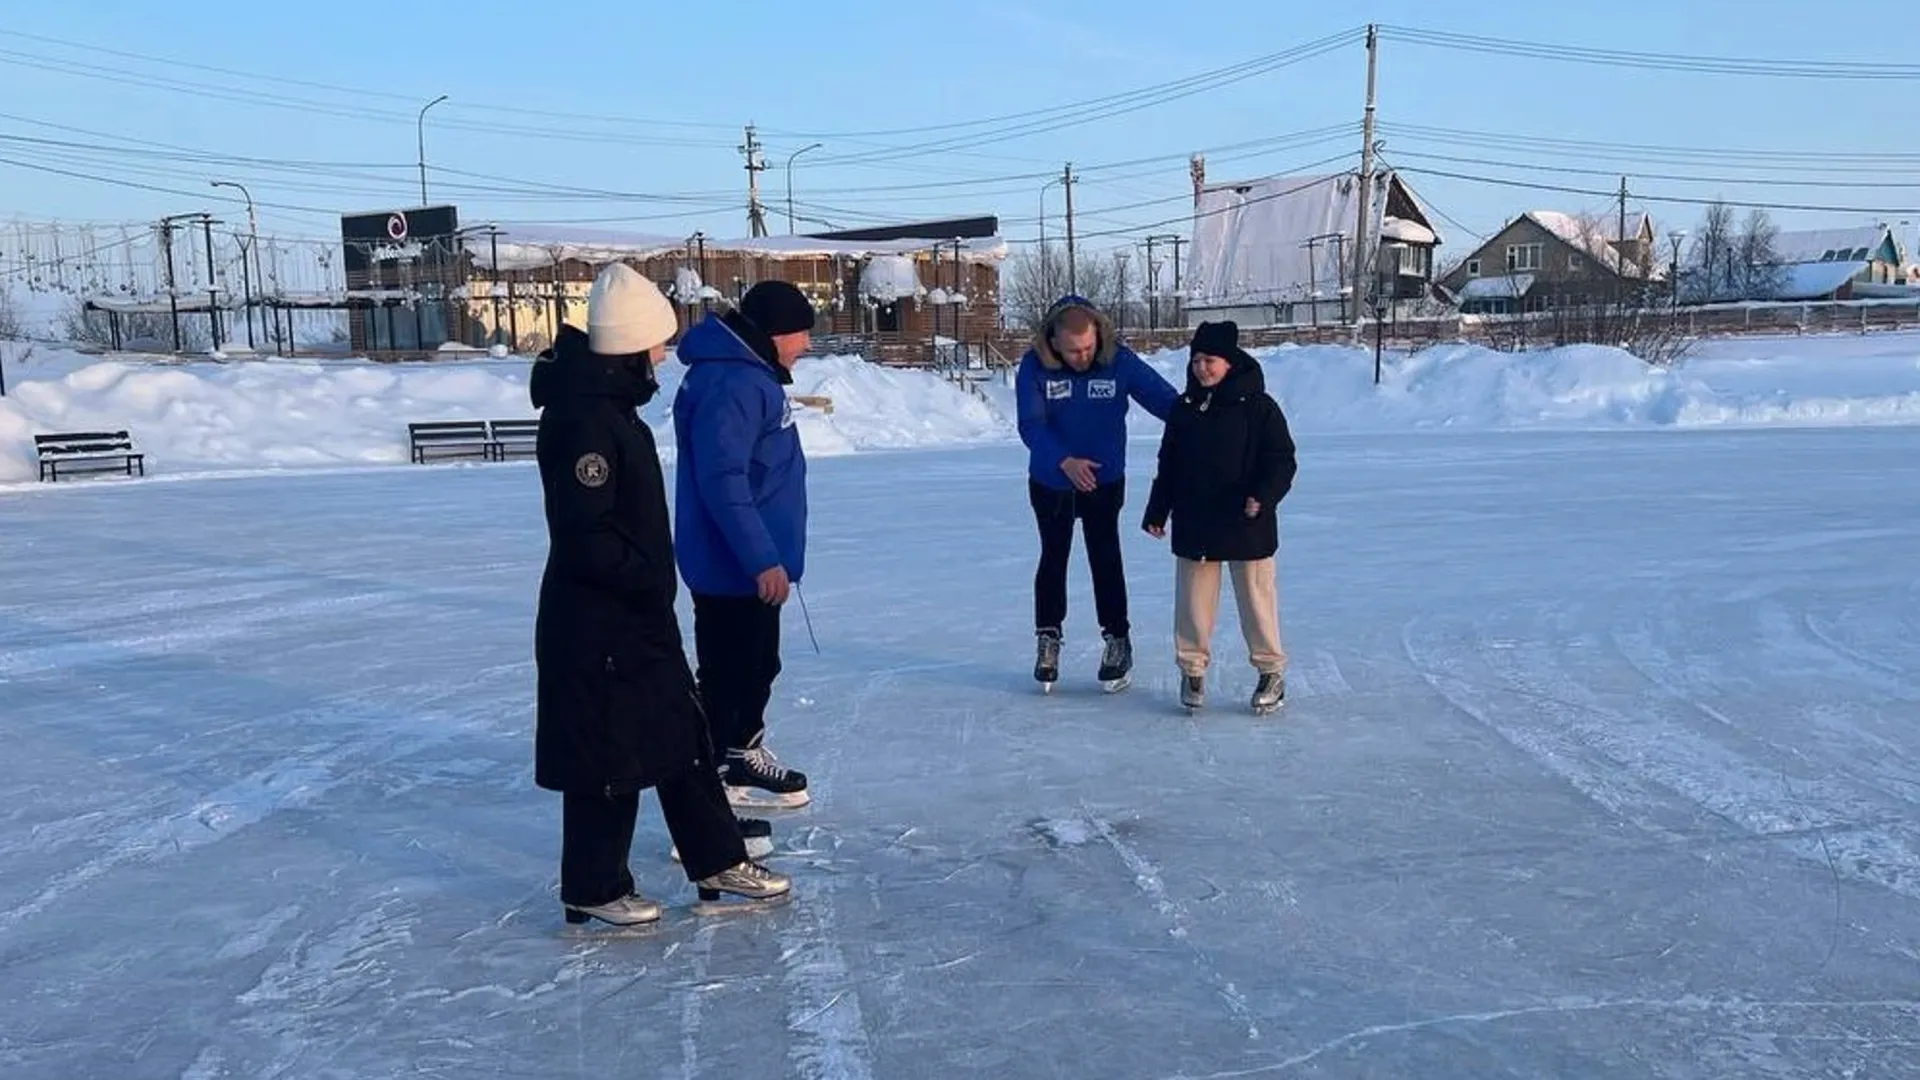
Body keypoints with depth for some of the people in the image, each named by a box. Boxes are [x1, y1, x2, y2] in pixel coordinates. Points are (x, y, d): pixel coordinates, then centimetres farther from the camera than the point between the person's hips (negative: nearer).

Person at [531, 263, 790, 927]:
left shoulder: (611, 404, 10)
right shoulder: (584, 419, -22)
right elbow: (585, 537, -26)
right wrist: (649, 582, -18)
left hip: (638, 612, 10)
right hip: (595, 623, -10)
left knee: (683, 736, 16)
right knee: (609, 755, 4)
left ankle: (717, 861, 28)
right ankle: (592, 888, 21)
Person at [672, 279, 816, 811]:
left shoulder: (754, 374, 12)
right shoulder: (730, 383, -22)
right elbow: (722, 481, -27)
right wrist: (763, 559, -26)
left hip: (752, 560, 11)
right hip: (731, 566, -11)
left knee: (759, 665, 22)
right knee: (730, 673, -1)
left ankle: (745, 754, 38)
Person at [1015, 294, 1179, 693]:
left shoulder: (1119, 360, -18)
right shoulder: (1034, 366, -19)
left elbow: (1164, 399, -16)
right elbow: (1031, 425, -23)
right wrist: (1065, 461, -38)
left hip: (1105, 480, -1)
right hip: (1050, 482, 1)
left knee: (1105, 558, 2)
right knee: (1053, 558, 13)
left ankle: (1117, 639, 16)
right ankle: (1047, 639, 27)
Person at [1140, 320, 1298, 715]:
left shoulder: (1258, 406, -7)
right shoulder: (1184, 408, 6)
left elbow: (1282, 460, -8)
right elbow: (1168, 465, 13)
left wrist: (1265, 495, -24)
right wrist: (1157, 511, 12)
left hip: (1247, 524, -3)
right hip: (1194, 524, 4)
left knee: (1257, 597, 5)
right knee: (1193, 598, 8)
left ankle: (1271, 671, 20)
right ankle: (1192, 668, 22)